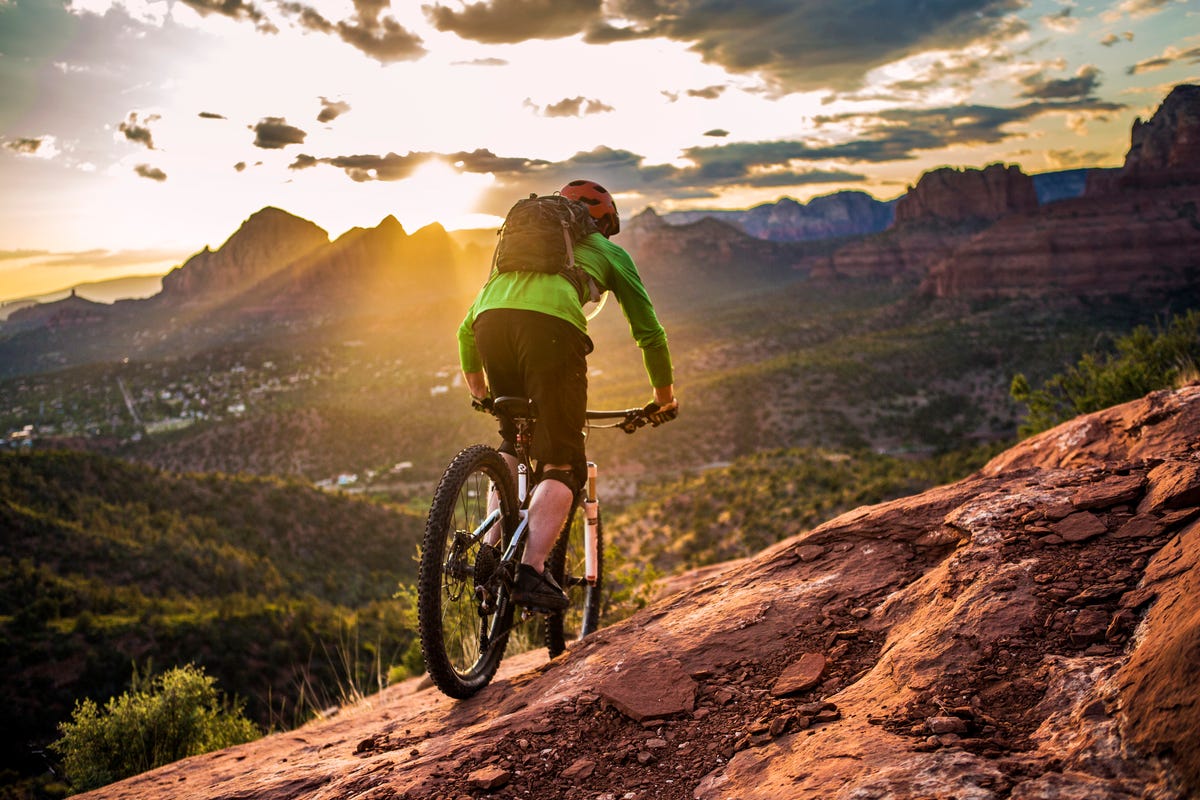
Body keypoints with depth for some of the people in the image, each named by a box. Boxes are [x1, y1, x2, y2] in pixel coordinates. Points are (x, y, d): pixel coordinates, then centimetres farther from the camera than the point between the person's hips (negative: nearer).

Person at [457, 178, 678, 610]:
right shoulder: (609, 251, 32)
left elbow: (466, 329, 40)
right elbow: (649, 332, 31)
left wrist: (479, 393, 52)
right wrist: (665, 397, 44)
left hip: (490, 320, 4)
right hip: (552, 324, -4)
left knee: (514, 442, 26)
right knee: (562, 464, 3)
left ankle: (493, 547, 14)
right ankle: (532, 569, -14)